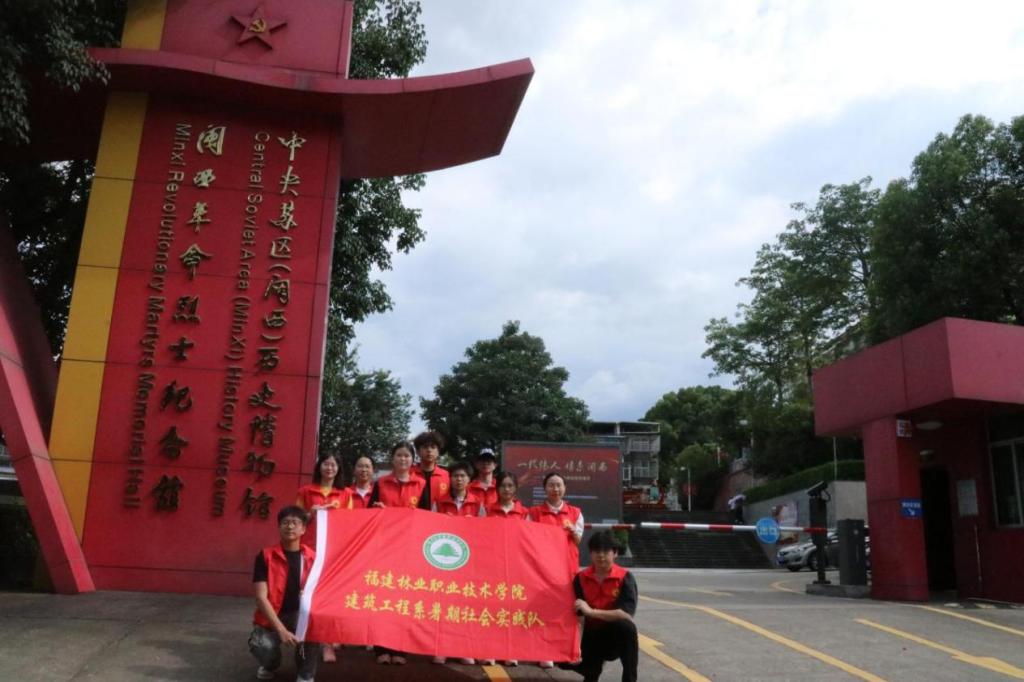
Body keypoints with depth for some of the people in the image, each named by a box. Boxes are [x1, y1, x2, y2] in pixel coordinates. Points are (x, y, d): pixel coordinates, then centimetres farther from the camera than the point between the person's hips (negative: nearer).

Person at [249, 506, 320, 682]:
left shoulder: (312, 558, -4)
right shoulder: (265, 556, -11)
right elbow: (261, 597, -17)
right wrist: (281, 629, -28)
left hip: (300, 613, 1)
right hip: (272, 616, -1)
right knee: (261, 646, -31)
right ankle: (270, 664, 12)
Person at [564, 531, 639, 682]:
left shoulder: (625, 578, -16)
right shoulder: (581, 578, -7)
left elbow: (627, 615, -27)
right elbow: (577, 615, -10)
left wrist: (591, 611, -32)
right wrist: (576, 650, -21)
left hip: (616, 636, -3)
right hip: (592, 636, 4)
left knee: (627, 627, -36)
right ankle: (595, 665, 17)